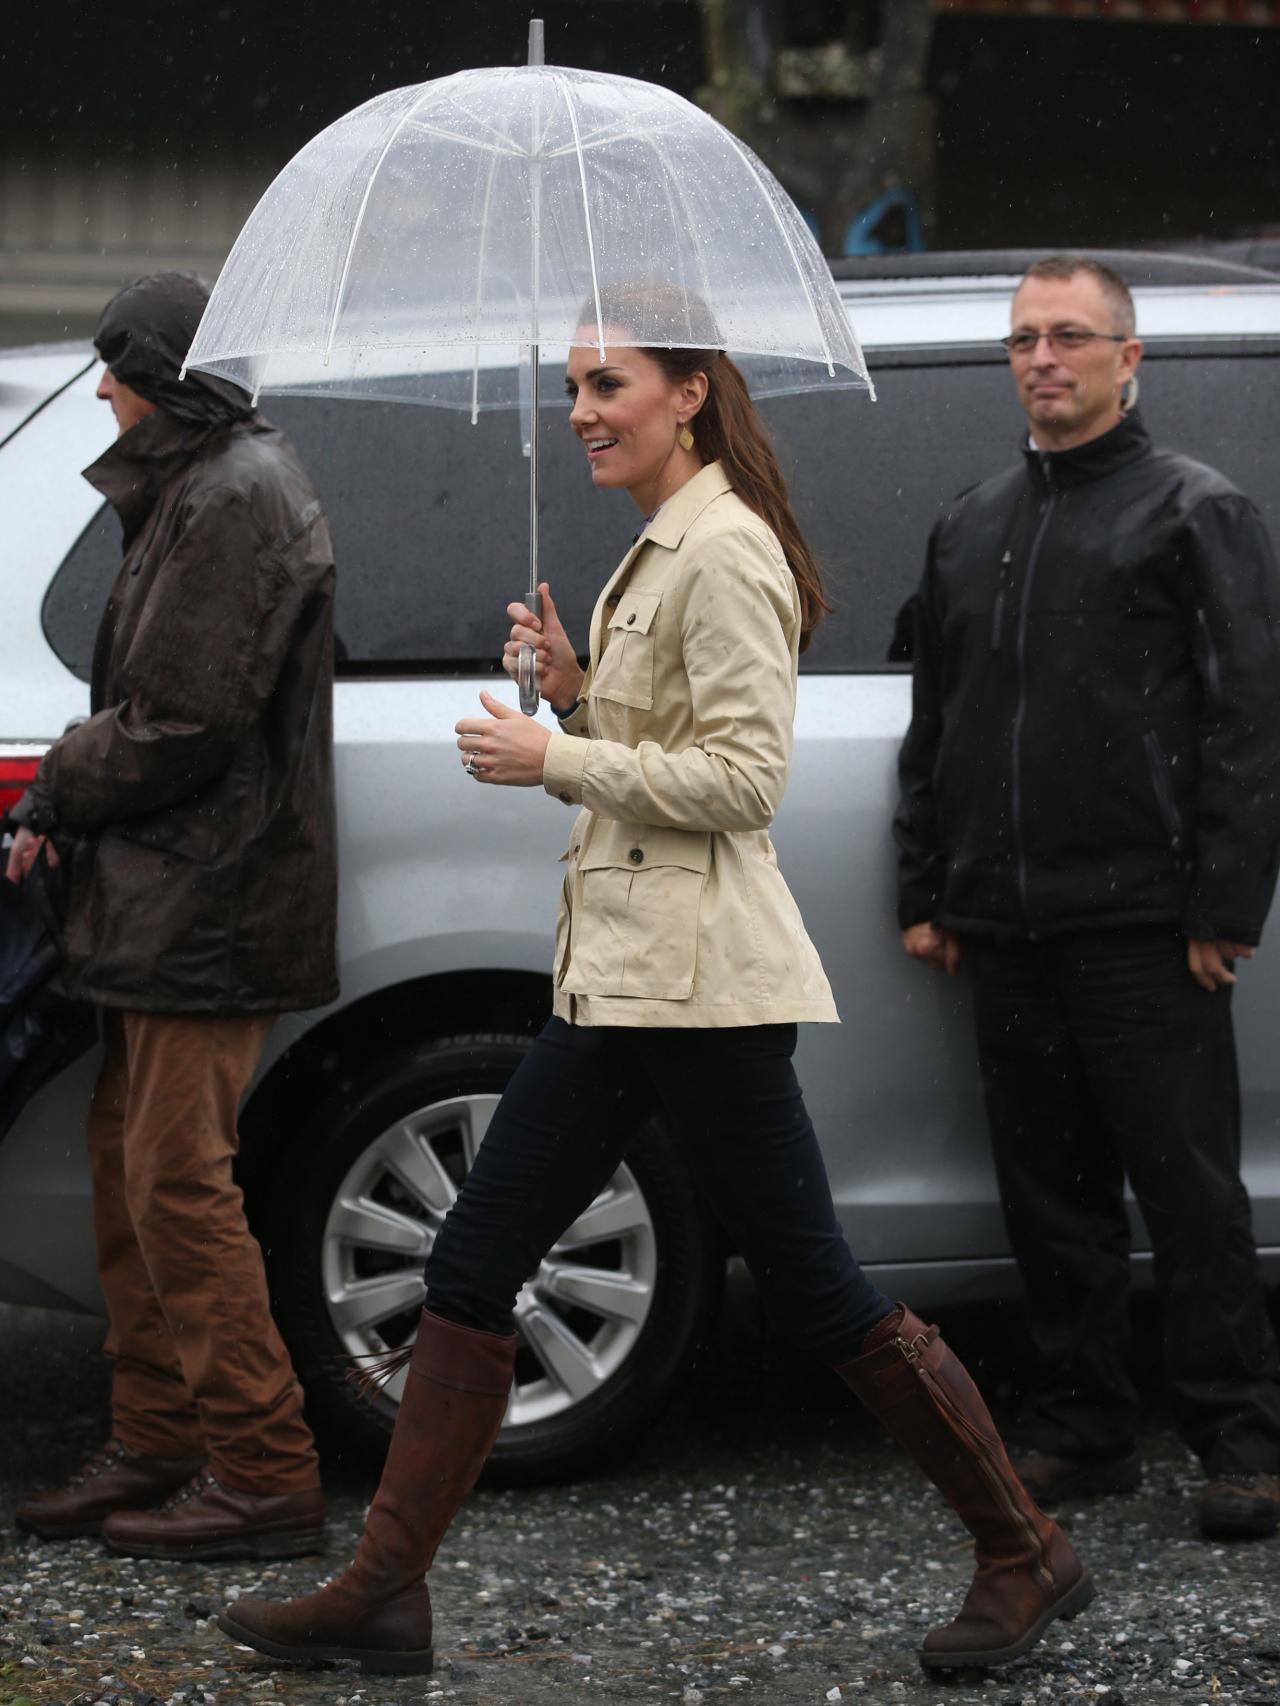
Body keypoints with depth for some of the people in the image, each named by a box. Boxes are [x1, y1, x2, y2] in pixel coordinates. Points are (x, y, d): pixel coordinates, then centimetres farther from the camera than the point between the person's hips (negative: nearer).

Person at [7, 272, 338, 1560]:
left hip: (208, 907, -10)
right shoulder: (198, 487, 18)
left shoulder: (235, 502, -15)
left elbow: (182, 724, -20)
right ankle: (156, 1448, 20)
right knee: (131, 1166, 13)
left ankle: (263, 1475, -5)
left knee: (178, 1179, -9)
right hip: (167, 902, 10)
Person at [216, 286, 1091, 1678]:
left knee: (814, 1293, -3)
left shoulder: (725, 553, -13)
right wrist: (572, 692, 7)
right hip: (614, 973, 10)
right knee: (471, 1271, 6)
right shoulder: (658, 551, 17)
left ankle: (1028, 1560, 10)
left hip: (699, 976, -10)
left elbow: (742, 780, -19)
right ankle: (384, 1593, 9)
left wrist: (553, 759, -16)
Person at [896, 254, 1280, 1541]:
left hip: (1142, 930, -6)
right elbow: (933, 723, 24)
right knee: (1049, 1194, 9)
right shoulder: (970, 528, 18)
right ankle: (1080, 1429, 18)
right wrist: (926, 893, 17)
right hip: (1008, 928, 6)